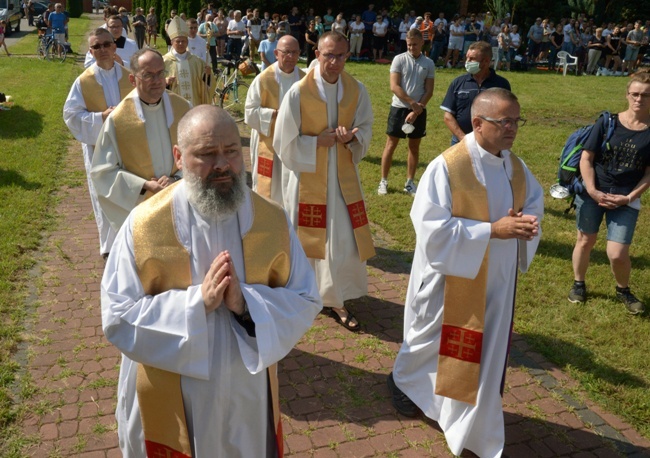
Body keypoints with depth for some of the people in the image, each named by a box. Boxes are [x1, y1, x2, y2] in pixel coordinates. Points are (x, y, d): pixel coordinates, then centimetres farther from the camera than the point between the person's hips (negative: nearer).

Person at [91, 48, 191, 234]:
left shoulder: (182, 108, -4)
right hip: (138, 208, -2)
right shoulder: (118, 119, -12)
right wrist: (145, 185, -18)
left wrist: (177, 179, -16)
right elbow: (102, 171, -8)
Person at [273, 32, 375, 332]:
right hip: (306, 176, -3)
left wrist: (351, 137, -17)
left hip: (342, 177, 3)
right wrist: (318, 141, -17)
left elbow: (365, 130, 5)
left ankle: (336, 300, 19)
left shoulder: (357, 91, -4)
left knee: (345, 240, 3)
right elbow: (284, 142, -10)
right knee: (304, 238, 12)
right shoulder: (298, 93, -14)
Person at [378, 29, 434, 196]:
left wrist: (418, 109, -12)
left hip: (419, 111, 2)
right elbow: (394, 86, -11)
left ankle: (410, 183, 19)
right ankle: (383, 181, 11)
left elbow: (429, 91, 0)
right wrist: (412, 103, -16)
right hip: (399, 108, -2)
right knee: (391, 145, 1)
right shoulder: (399, 59, -4)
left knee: (414, 147, 9)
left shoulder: (429, 63, 2)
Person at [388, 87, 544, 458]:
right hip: (452, 280, -6)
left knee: (485, 355, 17)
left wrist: (526, 223, -12)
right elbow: (433, 229, -25)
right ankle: (403, 383, 48)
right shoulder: (446, 168, -22)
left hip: (495, 282, 6)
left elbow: (535, 204, 12)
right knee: (432, 343, 17)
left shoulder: (516, 167, 0)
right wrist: (493, 229, -28)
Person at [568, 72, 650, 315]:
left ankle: (623, 290, 23)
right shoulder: (608, 122, -5)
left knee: (618, 254, -8)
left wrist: (629, 197, -12)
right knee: (586, 241, 14)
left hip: (626, 199, -1)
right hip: (592, 193, 1)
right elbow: (586, 158, -4)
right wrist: (592, 190, -12)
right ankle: (579, 284, 38)